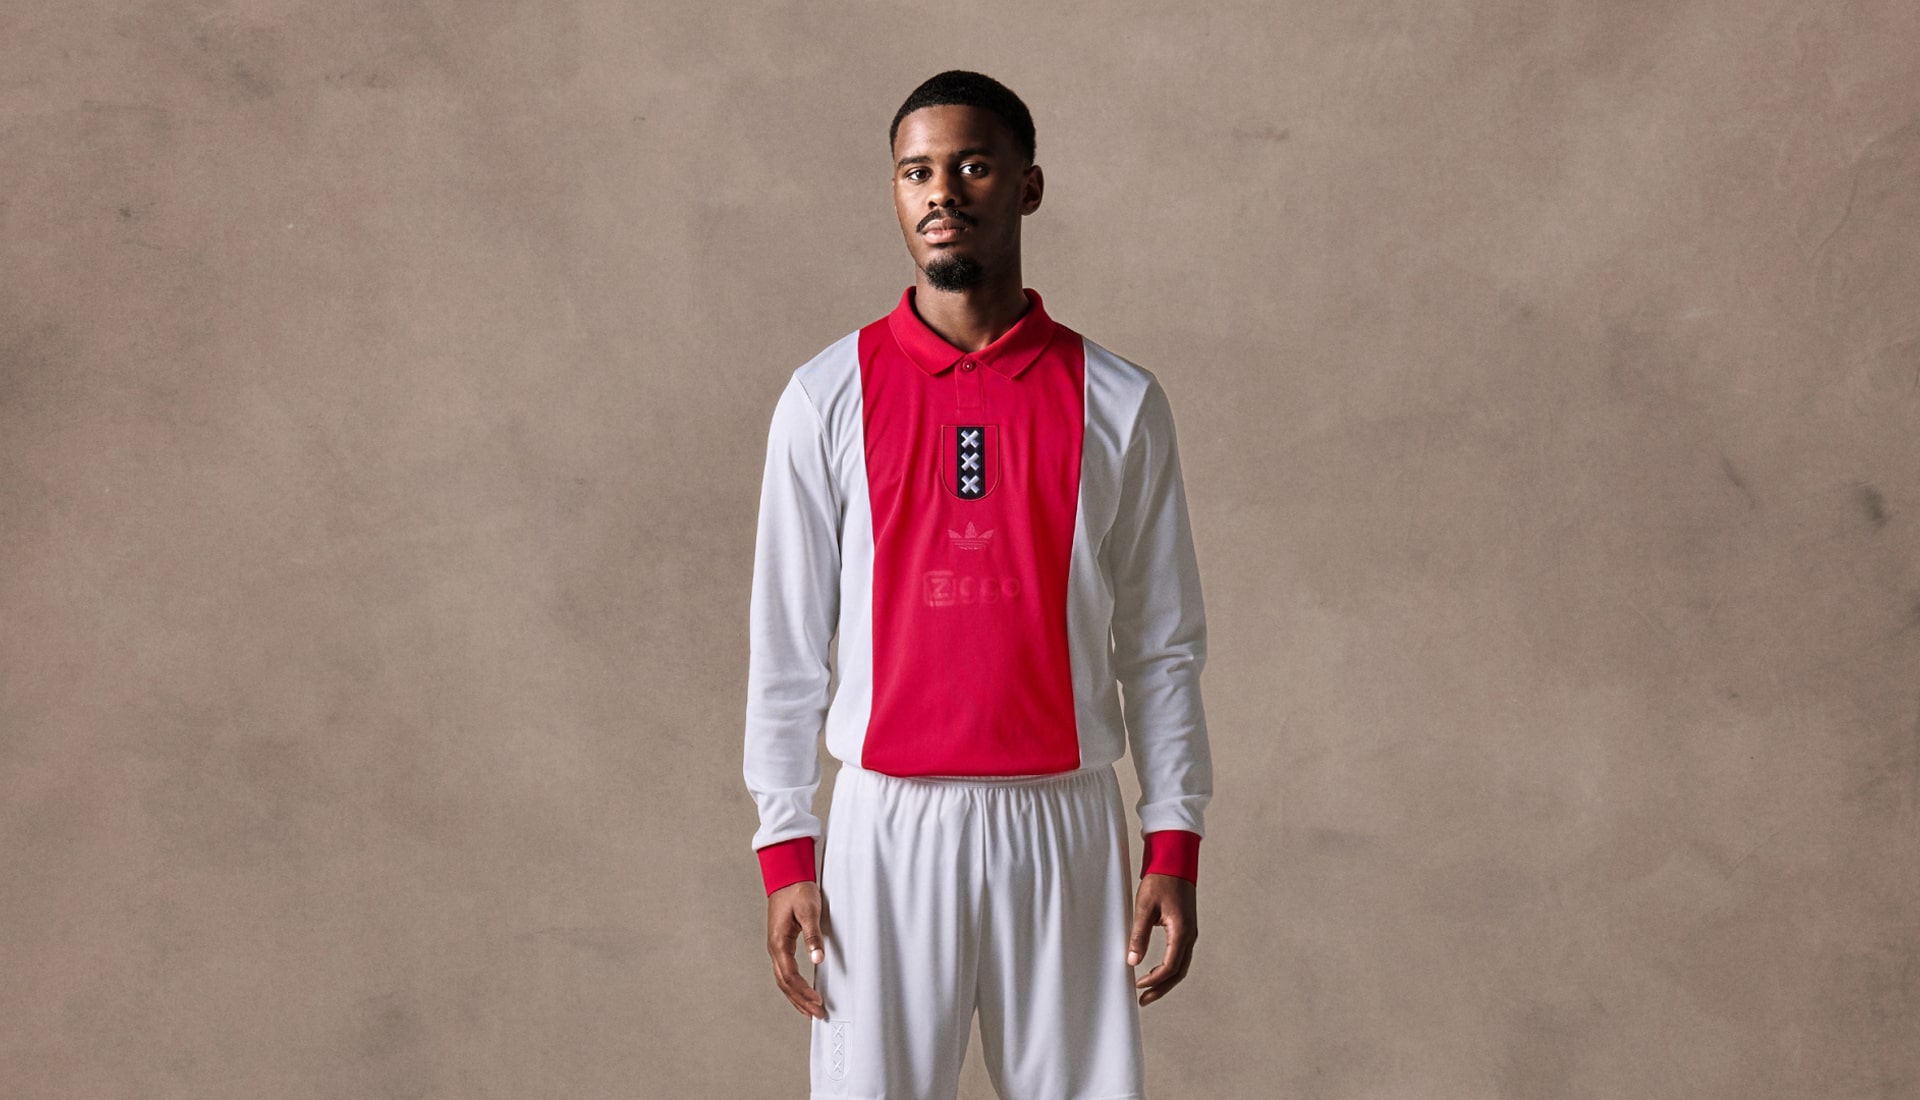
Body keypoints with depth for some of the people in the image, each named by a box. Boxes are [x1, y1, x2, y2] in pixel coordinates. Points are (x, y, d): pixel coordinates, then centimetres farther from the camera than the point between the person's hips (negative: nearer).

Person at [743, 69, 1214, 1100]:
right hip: (888, 823, 0)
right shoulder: (827, 398, 3)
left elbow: (1161, 647, 6)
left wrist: (1175, 847, -1)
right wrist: (784, 849, 0)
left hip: (1063, 825, 1)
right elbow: (786, 644, 4)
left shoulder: (1118, 403, 3)